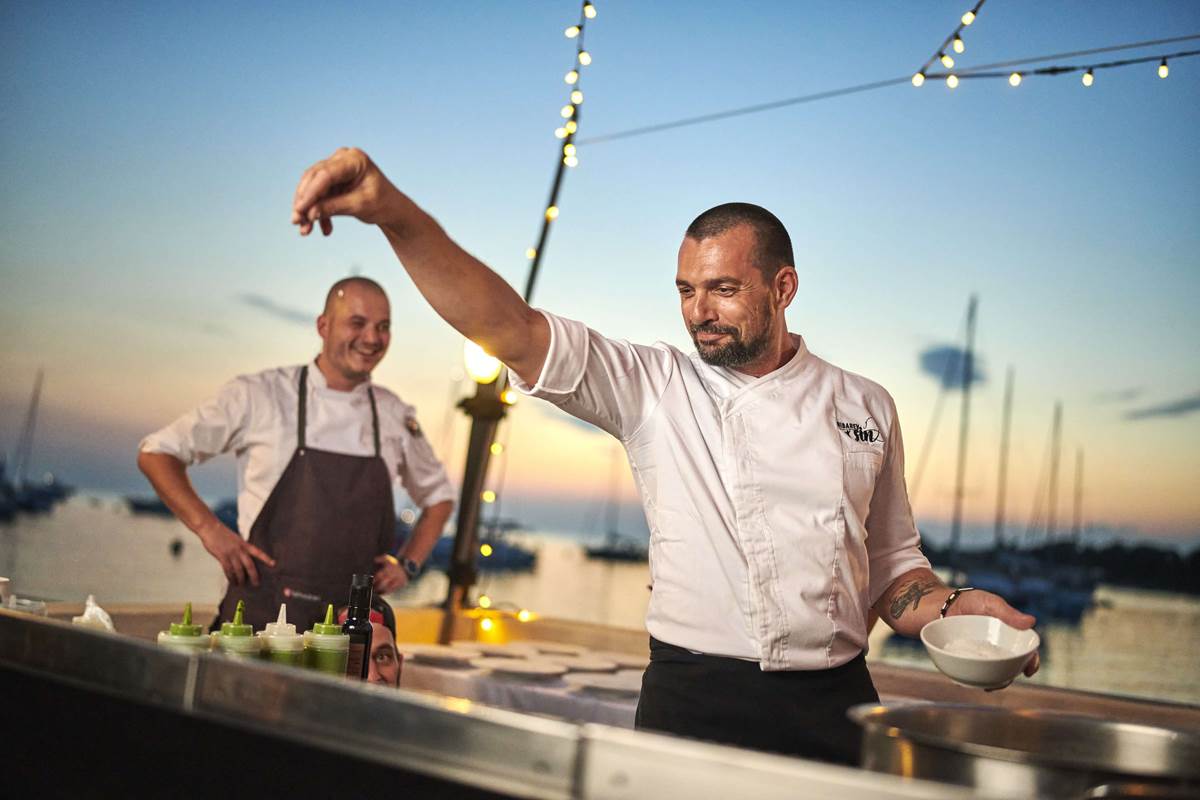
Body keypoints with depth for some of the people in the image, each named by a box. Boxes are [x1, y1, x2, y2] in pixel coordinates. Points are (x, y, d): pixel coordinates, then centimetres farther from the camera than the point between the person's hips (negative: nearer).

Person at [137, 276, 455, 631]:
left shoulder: (395, 415, 7)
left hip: (353, 620, 3)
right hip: (263, 612, -2)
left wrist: (408, 564, 8)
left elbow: (438, 496, 23)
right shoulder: (259, 395, -2)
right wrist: (210, 529, -9)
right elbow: (155, 453, 3)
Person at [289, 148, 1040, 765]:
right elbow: (507, 326, -14)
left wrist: (948, 606, -8)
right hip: (692, 703, -2)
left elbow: (890, 565, 14)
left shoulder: (865, 408, 6)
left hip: (834, 708, 2)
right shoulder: (654, 389, -2)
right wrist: (394, 212, -27)